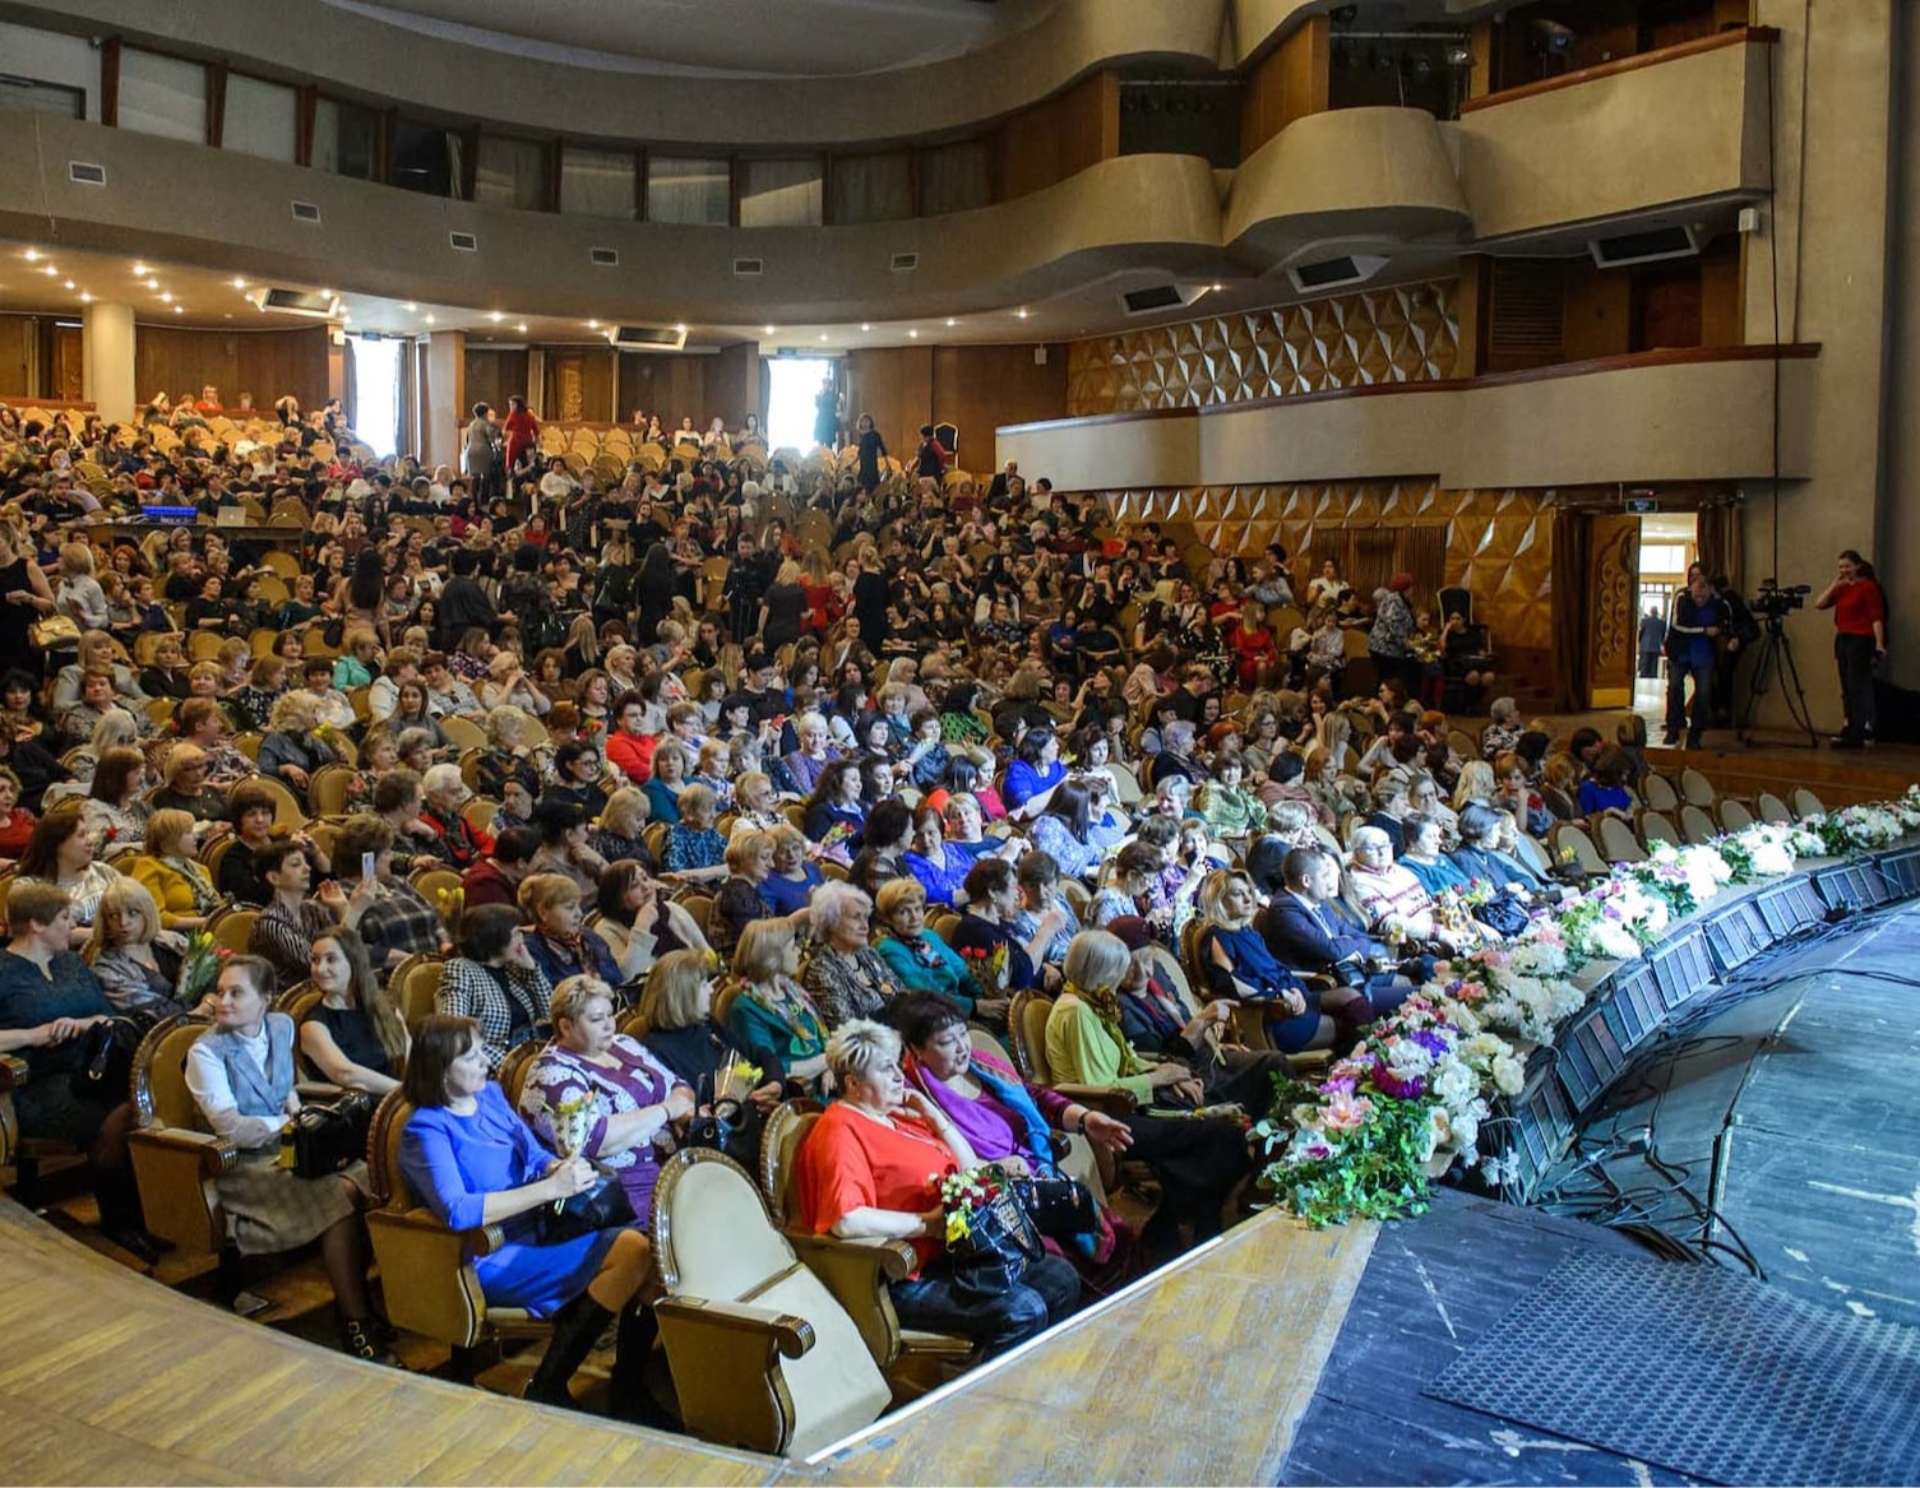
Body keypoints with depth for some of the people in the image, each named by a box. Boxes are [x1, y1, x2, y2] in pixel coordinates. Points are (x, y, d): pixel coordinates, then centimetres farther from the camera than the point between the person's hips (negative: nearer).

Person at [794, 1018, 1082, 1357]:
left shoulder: (901, 1116, 16)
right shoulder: (840, 1131, -12)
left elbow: (971, 1172, 22)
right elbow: (846, 1221, -28)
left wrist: (934, 1118, 8)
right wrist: (929, 1223, -20)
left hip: (952, 1251, 10)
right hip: (907, 1280, -10)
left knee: (1062, 1279, 4)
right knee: (1023, 1310, -25)